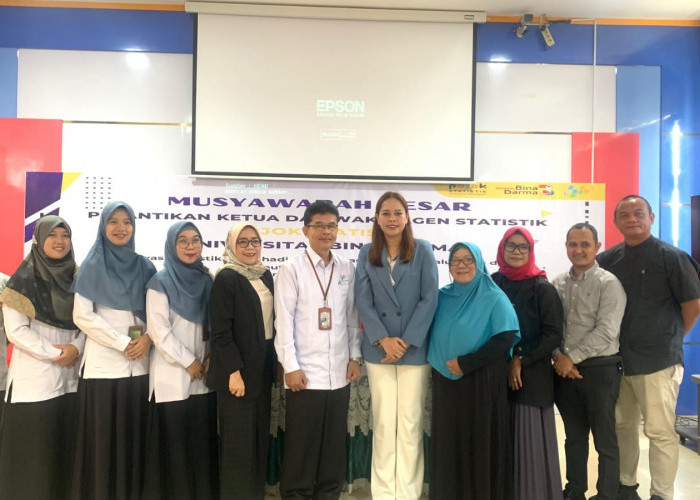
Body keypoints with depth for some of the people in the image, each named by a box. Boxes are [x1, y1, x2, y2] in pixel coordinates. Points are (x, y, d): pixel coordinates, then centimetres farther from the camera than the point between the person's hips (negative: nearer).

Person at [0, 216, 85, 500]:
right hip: (34, 378, -4)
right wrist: (54, 353, -12)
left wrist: (76, 348, -10)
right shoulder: (24, 279, -4)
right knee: (34, 449, 1)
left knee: (66, 446, 7)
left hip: (70, 378, 4)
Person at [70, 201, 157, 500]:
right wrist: (122, 343, -11)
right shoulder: (92, 265, 1)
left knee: (135, 436, 6)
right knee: (103, 438, 1)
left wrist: (148, 338, -8)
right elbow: (82, 315, -6)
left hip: (139, 364, 3)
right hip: (103, 363, -3)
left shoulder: (144, 266, 10)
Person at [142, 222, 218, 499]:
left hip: (203, 375, 5)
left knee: (202, 439, 9)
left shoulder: (206, 280, 9)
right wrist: (188, 361, -11)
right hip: (172, 375, -4)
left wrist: (211, 358, -2)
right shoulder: (160, 282, -6)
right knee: (173, 442, 2)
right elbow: (158, 330, -12)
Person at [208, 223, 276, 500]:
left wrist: (276, 360, 12)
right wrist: (234, 371, -19)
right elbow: (220, 331, -16)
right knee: (239, 438, 1)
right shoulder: (226, 278, -12)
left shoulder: (266, 274, 9)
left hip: (263, 366, 7)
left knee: (260, 434, 13)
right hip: (238, 369, -7)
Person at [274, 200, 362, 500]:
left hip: (339, 373, 4)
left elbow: (353, 317, 11)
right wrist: (291, 366, -10)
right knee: (301, 445, 6)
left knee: (335, 444, 13)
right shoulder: (292, 269, -5)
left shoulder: (347, 269, 7)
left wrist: (354, 357, 8)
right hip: (305, 373, -4)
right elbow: (283, 321, -7)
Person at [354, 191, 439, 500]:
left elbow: (429, 298, -5)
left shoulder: (422, 250, -1)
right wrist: (383, 339, -11)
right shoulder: (367, 254, 5)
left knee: (410, 423, 5)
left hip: (415, 348, -1)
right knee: (383, 423, 8)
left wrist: (407, 341, -11)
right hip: (378, 349, 2)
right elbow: (363, 301, 0)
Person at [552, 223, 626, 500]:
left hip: (600, 369, -5)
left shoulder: (609, 284, -8)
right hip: (565, 369, 5)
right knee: (574, 436, 16)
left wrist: (571, 358, -15)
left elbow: (605, 332, -16)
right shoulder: (558, 284, 8)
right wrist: (558, 357, -9)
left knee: (604, 440, 6)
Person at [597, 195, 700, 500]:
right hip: (617, 359, 5)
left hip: (658, 360, -5)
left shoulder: (671, 256, -6)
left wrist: (671, 337, 4)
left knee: (659, 431, 2)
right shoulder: (607, 260, 5)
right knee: (622, 426, 16)